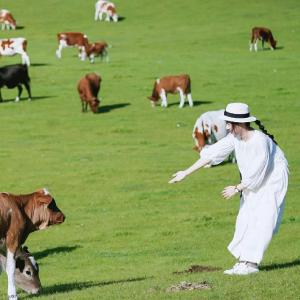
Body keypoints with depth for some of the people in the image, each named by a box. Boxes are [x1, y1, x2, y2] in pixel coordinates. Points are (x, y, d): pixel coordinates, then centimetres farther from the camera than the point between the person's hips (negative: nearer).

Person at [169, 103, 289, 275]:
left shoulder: (259, 141, -30)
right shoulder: (235, 137, -8)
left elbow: (257, 172, -26)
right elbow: (212, 154, -5)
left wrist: (237, 189, -15)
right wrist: (186, 173, -6)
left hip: (273, 179, -8)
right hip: (253, 183, 8)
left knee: (262, 220, -14)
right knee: (245, 220, 3)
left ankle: (251, 263, -14)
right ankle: (243, 262, 4)